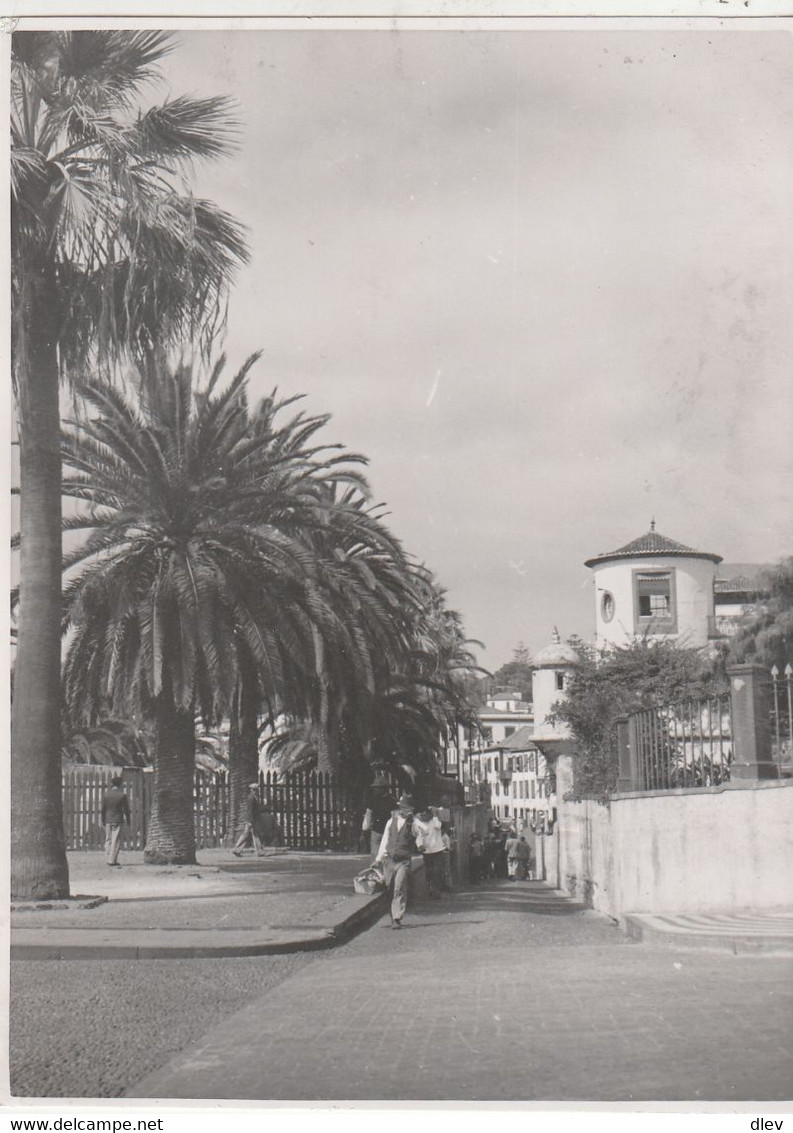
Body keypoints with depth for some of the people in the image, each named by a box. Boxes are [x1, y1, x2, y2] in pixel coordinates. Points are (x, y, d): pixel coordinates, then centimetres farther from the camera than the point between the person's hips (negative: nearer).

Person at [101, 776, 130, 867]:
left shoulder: (106, 794, 1)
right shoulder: (122, 795, -7)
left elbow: (103, 809, 4)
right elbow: (126, 809, -4)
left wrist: (103, 820, 13)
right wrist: (128, 819, 7)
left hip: (108, 820, 3)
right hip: (118, 820, -3)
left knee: (108, 839, 11)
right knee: (116, 840, -1)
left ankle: (110, 859, 12)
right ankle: (112, 860, -5)